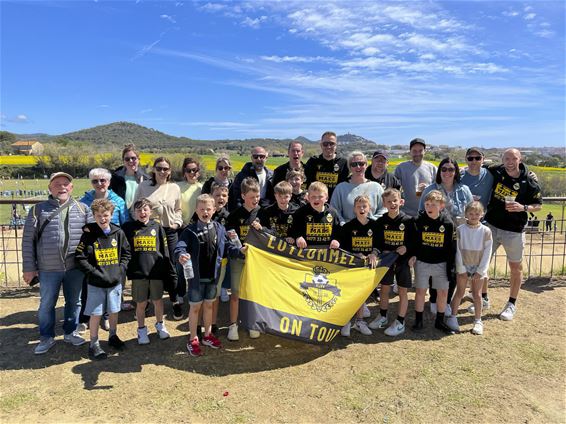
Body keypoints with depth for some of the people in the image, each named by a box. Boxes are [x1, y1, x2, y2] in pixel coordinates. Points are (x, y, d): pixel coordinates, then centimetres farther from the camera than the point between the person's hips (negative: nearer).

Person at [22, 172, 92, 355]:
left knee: (74, 302, 14)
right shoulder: (38, 209, 0)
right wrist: (29, 267, -3)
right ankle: (46, 338, 30)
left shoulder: (83, 209, 4)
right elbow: (28, 240, 0)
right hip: (48, 268, -1)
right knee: (46, 304, 12)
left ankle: (70, 333, 33)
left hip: (76, 267, 1)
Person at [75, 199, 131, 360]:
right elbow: (80, 258, -9)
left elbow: (126, 253, 8)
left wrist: (121, 269, -4)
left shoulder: (118, 233, -1)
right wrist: (95, 273, -14)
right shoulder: (88, 234, -8)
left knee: (114, 311, 16)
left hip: (115, 281, 3)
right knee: (96, 313, 4)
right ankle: (94, 344, 20)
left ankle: (113, 336, 36)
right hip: (96, 283, -3)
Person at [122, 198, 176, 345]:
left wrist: (169, 272, 5)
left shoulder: (157, 227, 3)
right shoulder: (128, 228, 2)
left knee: (158, 300, 13)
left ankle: (160, 325, 34)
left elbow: (165, 251, 6)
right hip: (138, 272, -1)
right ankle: (142, 330, 26)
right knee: (141, 303, 8)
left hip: (156, 271, 1)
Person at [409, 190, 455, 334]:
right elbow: (413, 241, 2)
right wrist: (412, 255, -11)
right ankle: (418, 321, 18)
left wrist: (450, 266, -1)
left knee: (443, 292, 7)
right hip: (422, 262, -1)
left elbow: (451, 247, 0)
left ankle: (439, 321, 24)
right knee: (420, 290, 4)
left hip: (441, 263, 1)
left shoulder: (447, 223, -6)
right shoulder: (419, 221, -7)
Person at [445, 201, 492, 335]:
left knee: (477, 294, 6)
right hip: (463, 267, 0)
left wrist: (480, 271, -9)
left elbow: (487, 253, -5)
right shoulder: (460, 230, -7)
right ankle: (452, 318, 18)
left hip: (479, 268, 0)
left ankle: (478, 321, 19)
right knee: (460, 292, 7)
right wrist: (461, 269, -8)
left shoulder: (486, 231, -6)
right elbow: (458, 250, -6)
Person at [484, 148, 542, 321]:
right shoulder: (496, 171, -5)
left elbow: (538, 205, -2)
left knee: (516, 267, 10)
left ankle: (511, 304, 27)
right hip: (491, 225, 3)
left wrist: (523, 208, -20)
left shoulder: (529, 182, -10)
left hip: (514, 231, -2)